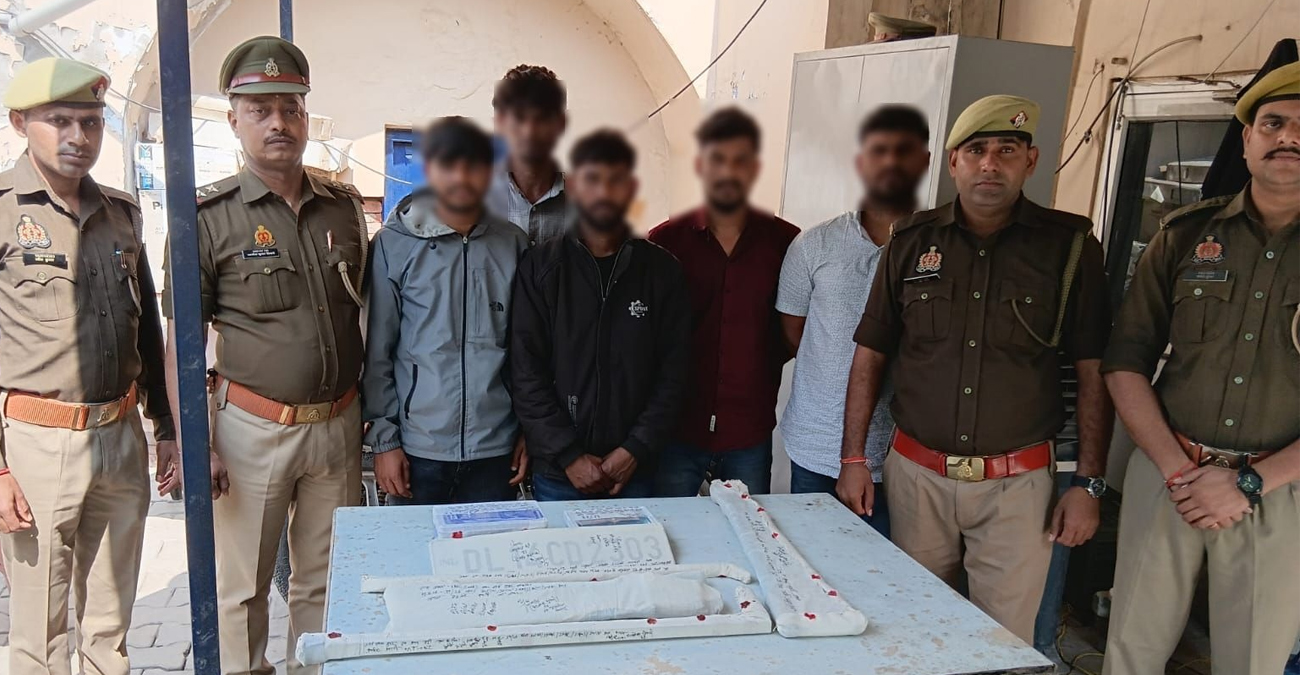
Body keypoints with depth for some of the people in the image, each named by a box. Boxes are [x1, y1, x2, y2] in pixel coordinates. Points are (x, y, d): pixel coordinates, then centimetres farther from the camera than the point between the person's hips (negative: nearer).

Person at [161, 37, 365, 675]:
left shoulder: (344, 206, 7)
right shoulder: (209, 216, -6)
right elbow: (182, 342, -6)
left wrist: (369, 410, 12)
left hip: (338, 424, 4)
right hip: (252, 426, -4)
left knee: (325, 580, 15)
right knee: (240, 588, 7)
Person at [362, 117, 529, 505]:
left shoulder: (514, 246, 3)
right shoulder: (394, 245, -2)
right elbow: (377, 351, 0)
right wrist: (383, 439, -3)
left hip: (496, 450, 1)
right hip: (417, 449, -1)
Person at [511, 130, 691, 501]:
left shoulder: (662, 270, 2)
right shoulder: (539, 268, -1)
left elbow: (673, 372, 0)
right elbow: (526, 373, -4)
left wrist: (637, 449, -10)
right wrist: (568, 455, -11)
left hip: (635, 470, 1)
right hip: (557, 472, 0)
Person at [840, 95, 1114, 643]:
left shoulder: (1070, 247, -3)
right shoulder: (912, 241, 2)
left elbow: (1094, 374, 0)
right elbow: (870, 355, 6)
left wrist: (1088, 484, -4)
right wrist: (853, 459, 3)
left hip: (1017, 486, -1)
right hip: (916, 475, 2)